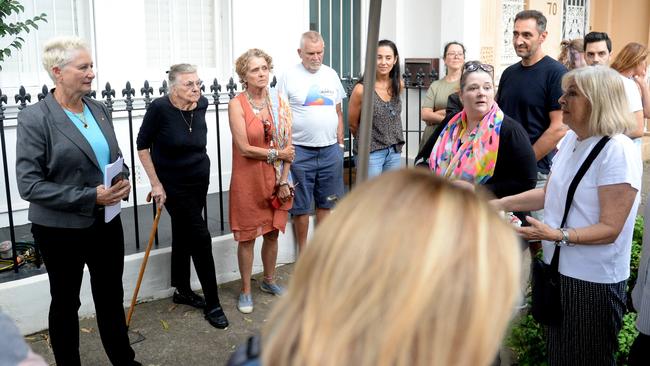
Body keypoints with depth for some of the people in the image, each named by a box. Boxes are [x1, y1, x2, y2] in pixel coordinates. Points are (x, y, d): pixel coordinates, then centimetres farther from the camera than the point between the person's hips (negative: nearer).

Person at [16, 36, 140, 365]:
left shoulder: (99, 110, 2)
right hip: (61, 230, -5)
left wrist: (123, 181, -7)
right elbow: (29, 184, -18)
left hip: (106, 222, 5)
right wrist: (90, 197, -23)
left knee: (111, 297, 18)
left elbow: (115, 158, 15)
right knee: (66, 302, 14)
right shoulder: (34, 119, -15)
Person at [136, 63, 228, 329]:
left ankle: (182, 291, 33)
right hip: (173, 184, -5)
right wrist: (155, 183, -12)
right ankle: (212, 304, 4)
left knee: (183, 234, 17)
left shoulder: (201, 104, -5)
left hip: (200, 179, 5)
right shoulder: (160, 108, -20)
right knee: (200, 237, -6)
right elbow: (142, 146, -11)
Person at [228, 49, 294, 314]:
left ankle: (269, 281, 37)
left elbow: (287, 144, 1)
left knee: (272, 232, 16)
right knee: (247, 237, 6)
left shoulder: (280, 102, 1)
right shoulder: (237, 105, -11)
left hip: (275, 180, 4)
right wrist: (277, 154, -9)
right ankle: (245, 290, 22)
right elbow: (244, 148, -16)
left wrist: (284, 180, -4)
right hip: (248, 180, -4)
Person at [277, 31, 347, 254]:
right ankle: (303, 252, 19)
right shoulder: (289, 77, -4)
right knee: (302, 205, 5)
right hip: (301, 152, -4)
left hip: (330, 150, 4)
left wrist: (340, 143, 11)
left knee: (325, 202, 13)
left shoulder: (331, 75, 9)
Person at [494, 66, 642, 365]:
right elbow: (549, 193, 13)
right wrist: (498, 204, 5)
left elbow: (610, 228, -20)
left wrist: (557, 235, -32)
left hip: (593, 281, -7)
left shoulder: (618, 152, -20)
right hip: (559, 269, 7)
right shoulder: (571, 139, 4)